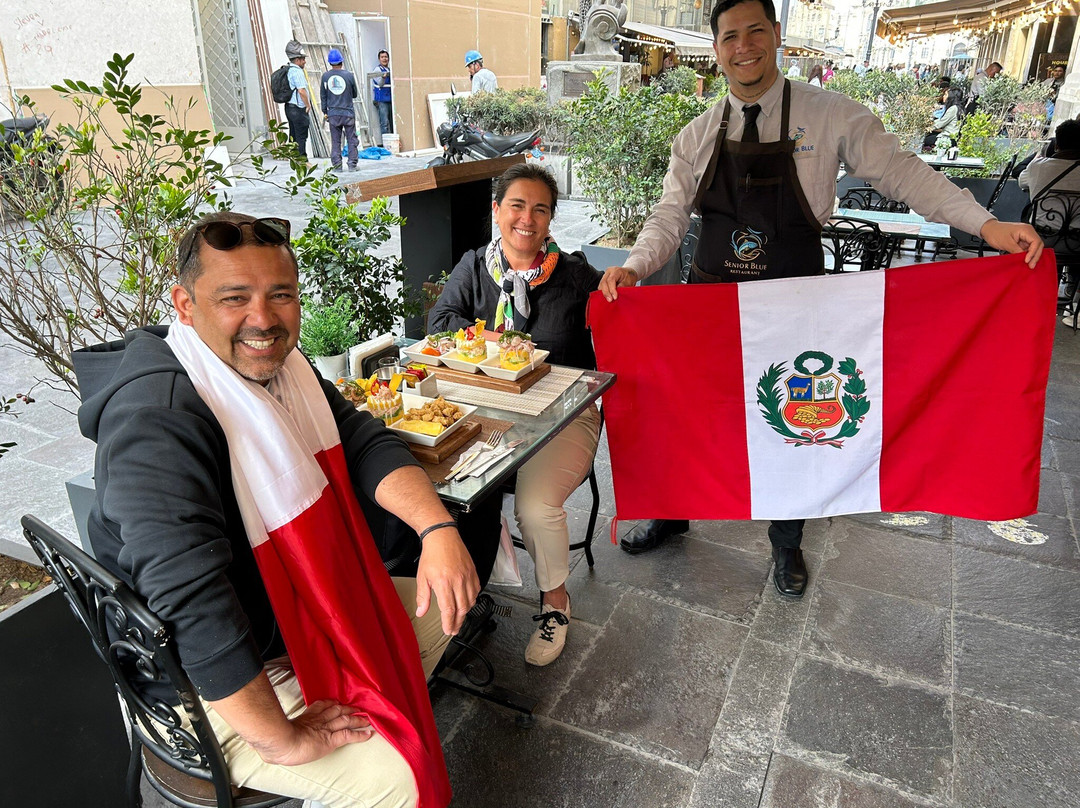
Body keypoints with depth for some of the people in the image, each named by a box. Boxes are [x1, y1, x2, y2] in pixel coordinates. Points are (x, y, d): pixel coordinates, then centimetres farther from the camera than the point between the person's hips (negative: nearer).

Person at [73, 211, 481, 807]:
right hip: (212, 684, -9)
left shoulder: (273, 363, -3)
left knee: (438, 609, 17)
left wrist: (438, 528, -21)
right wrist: (282, 741, -29)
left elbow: (364, 443, -4)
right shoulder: (158, 421, -32)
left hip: (298, 611, 9)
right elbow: (192, 604, -37)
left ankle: (384, 718, 35)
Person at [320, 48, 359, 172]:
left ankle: (337, 165, 7)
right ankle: (352, 164, 5)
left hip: (333, 114, 2)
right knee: (352, 140, 6)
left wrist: (325, 111, 16)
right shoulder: (349, 75, -5)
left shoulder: (325, 76, 0)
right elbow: (354, 95, 6)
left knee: (335, 141, 7)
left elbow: (323, 96, 6)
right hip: (348, 113, -2)